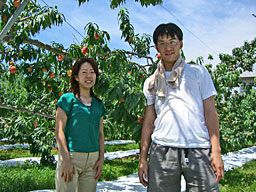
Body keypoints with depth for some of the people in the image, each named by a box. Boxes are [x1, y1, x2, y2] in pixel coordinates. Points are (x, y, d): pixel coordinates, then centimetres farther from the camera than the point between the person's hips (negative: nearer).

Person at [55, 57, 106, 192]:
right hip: (71, 156, -5)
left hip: (93, 159, 5)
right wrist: (66, 160, -13)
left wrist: (101, 159, 6)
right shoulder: (67, 99, -2)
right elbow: (59, 131, -7)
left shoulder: (98, 104, 14)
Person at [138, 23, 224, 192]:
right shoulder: (151, 82, 15)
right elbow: (149, 121, 14)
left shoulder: (199, 72, 10)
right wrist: (143, 159, 8)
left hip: (199, 150, -1)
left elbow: (210, 112, 4)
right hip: (162, 150, 2)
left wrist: (216, 151, -6)